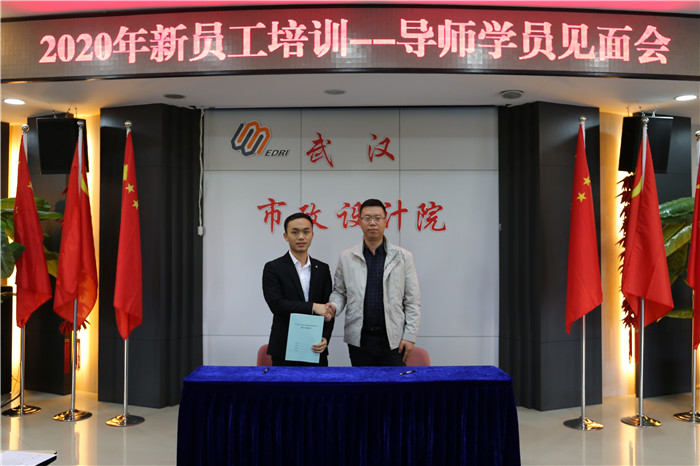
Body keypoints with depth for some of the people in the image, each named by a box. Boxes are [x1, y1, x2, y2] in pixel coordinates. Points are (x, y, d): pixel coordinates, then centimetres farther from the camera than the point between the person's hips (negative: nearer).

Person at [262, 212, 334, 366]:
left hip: (316, 350, 3)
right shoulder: (273, 268, -2)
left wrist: (325, 339, -8)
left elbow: (328, 310, 7)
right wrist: (313, 307, -18)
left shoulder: (323, 269, 9)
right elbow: (276, 303, -14)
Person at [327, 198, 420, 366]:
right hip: (359, 340, 1)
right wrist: (334, 306, -8)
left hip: (393, 340, -1)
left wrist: (410, 336, -2)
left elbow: (412, 301, 3)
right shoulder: (346, 257, 5)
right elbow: (339, 291, 14)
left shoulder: (403, 257, 3)